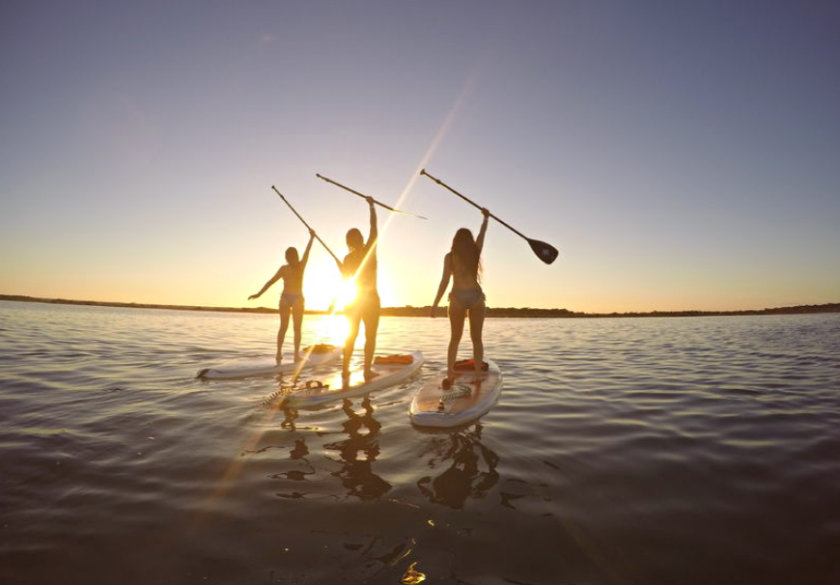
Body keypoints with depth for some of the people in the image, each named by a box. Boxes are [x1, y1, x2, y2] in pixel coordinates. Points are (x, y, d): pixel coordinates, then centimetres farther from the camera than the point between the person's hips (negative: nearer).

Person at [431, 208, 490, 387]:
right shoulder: (476, 251, 6)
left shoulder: (450, 256, 0)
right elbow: (482, 233, 25)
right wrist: (486, 217, 44)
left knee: (455, 338, 9)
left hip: (458, 297, -1)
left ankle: (450, 374, -1)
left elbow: (445, 281, -5)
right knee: (476, 338, 7)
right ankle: (478, 375, 5)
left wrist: (435, 305, -1)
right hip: (476, 295, 1)